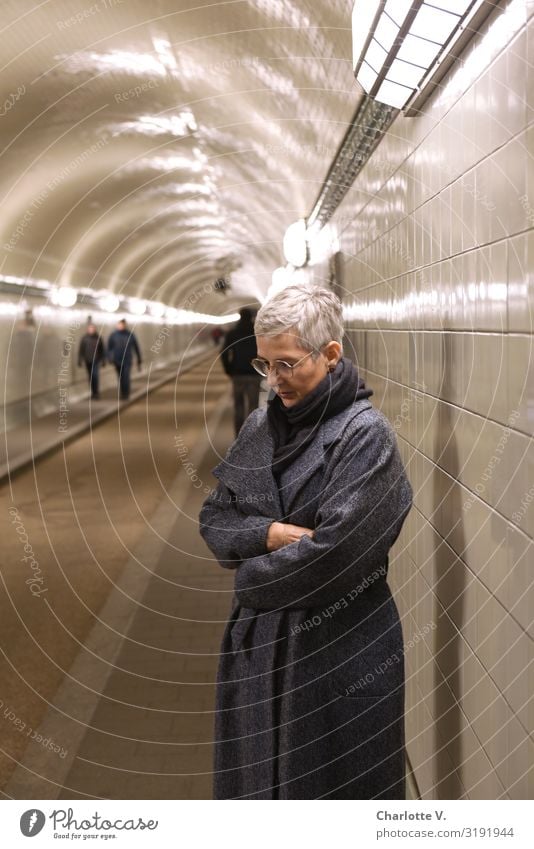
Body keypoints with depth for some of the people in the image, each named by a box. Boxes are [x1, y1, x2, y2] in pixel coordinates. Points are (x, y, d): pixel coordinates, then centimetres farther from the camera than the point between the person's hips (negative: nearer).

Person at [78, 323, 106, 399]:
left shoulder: (99, 337, -5)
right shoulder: (84, 338, -4)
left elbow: (103, 349, 1)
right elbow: (80, 350, -1)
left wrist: (104, 360, 2)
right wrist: (79, 361, -3)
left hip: (96, 360, -2)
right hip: (87, 361, 2)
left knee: (95, 375, -15)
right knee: (90, 377, 10)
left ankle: (96, 392, -5)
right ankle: (93, 392, 22)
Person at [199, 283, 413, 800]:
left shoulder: (366, 436, -14)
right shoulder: (261, 427, 5)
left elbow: (334, 555, -22)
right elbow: (213, 521, 5)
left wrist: (253, 574, -8)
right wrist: (269, 533, -14)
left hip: (337, 648, -6)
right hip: (254, 640, 6)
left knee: (329, 786, 11)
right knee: (252, 780, 18)